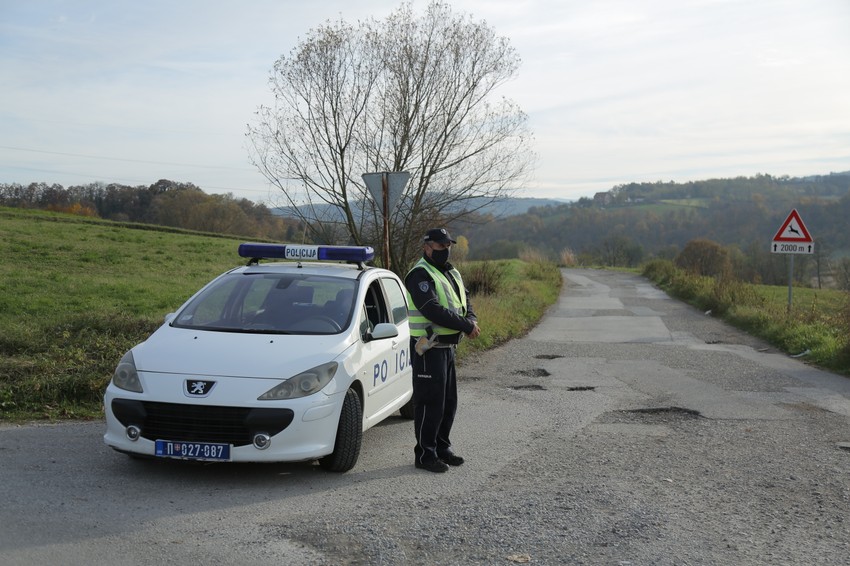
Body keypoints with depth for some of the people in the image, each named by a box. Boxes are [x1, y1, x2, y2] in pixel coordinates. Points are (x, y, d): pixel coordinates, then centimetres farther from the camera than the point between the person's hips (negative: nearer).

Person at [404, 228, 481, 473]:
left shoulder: (452, 274, 16)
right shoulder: (420, 275, -14)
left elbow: (464, 301, 15)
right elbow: (433, 310, -24)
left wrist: (471, 320, -8)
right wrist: (466, 326, -21)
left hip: (448, 347, 9)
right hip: (429, 349, -9)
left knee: (449, 402, 15)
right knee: (430, 402, -5)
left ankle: (442, 448, 26)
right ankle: (425, 455, 4)